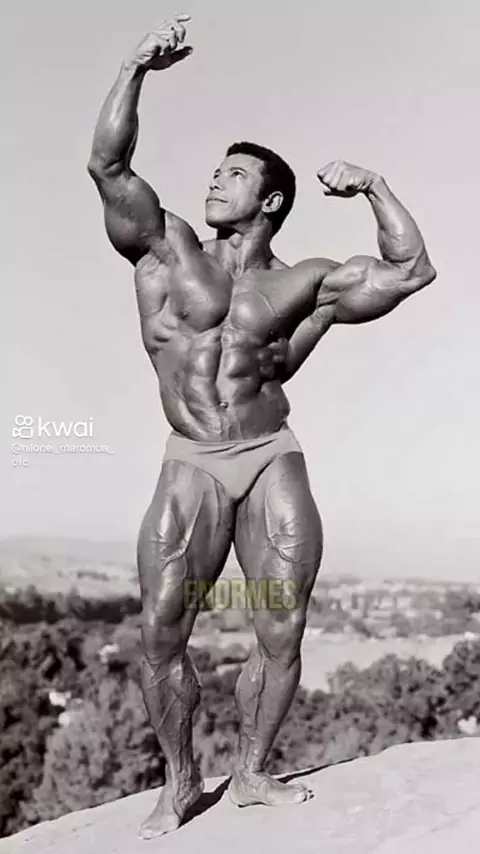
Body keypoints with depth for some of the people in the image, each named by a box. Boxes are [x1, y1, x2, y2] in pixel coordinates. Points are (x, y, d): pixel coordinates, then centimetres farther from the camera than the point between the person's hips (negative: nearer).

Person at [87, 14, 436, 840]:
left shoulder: (303, 281, 7)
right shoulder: (166, 246, 5)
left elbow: (412, 271, 9)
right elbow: (107, 166, -7)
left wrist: (372, 186, 4)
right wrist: (137, 68, -13)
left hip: (274, 461, 1)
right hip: (190, 468, -1)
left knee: (281, 636, -1)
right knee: (160, 632, -8)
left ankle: (250, 772, 21)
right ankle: (179, 780, 12)